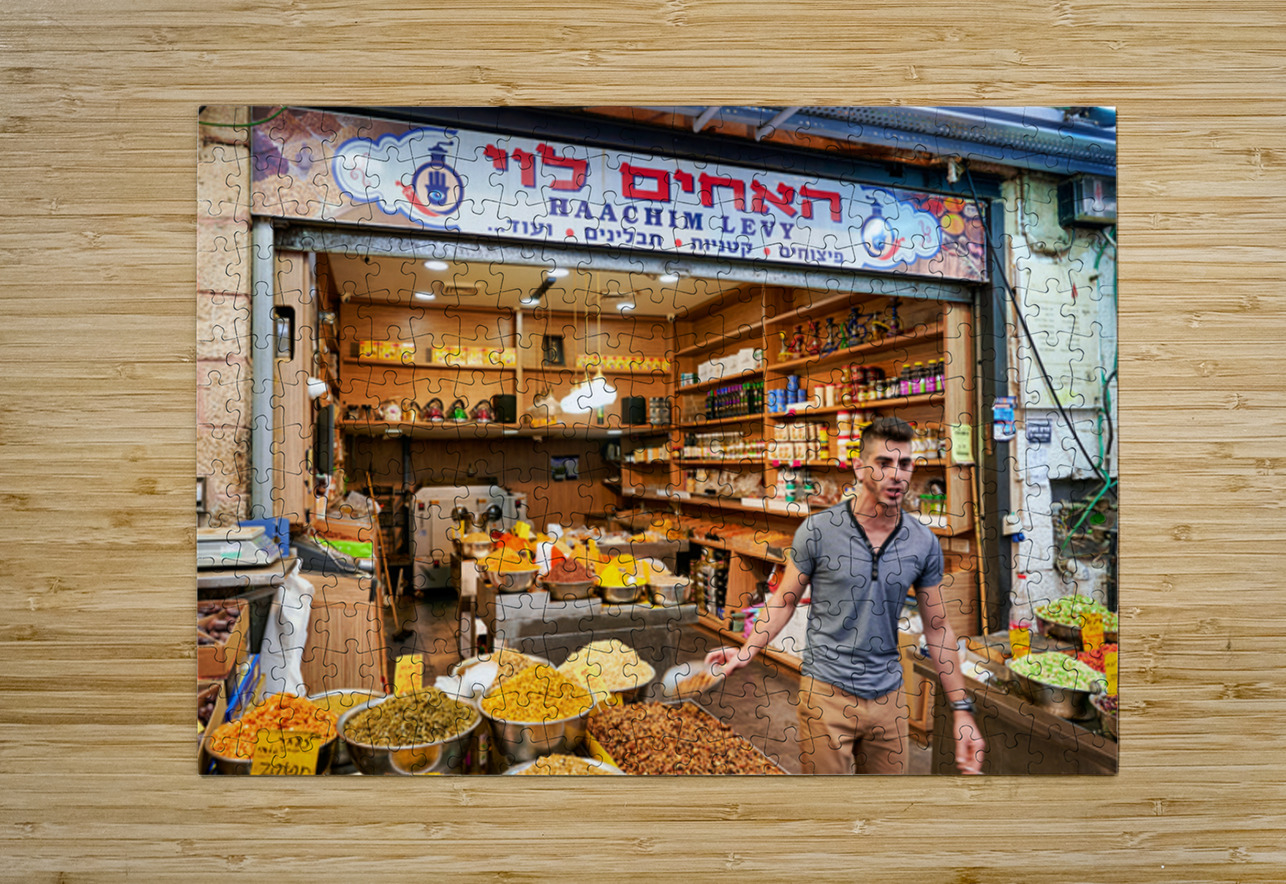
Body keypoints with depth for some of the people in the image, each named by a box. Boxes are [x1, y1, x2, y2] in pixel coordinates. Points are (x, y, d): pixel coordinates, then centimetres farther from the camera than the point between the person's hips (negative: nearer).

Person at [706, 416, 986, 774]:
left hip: (888, 698, 3)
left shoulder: (924, 543, -2)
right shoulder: (817, 530, -11)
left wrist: (962, 711, 6)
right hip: (826, 693, -3)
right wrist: (747, 652, -12)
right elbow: (785, 600, -1)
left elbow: (938, 628, 6)